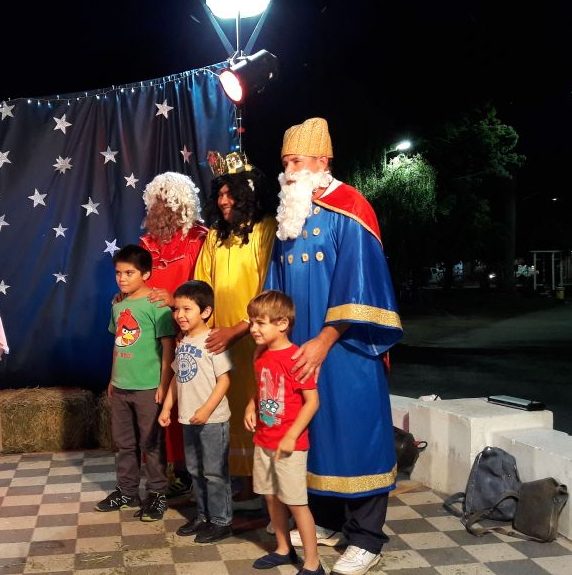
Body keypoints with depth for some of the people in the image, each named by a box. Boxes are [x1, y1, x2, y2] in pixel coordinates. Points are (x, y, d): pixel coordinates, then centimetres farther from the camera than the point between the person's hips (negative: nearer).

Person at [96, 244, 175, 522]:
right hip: (120, 387, 7)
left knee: (151, 444, 5)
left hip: (148, 387, -6)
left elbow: (168, 346, -13)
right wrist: (112, 379, 16)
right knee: (123, 443, 17)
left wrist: (164, 384, -15)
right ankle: (126, 491, 31)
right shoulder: (118, 304, 7)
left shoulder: (156, 304, -13)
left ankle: (157, 494, 19)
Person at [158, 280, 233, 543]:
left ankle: (221, 521, 15)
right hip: (188, 419, 8)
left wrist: (207, 410, -22)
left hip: (212, 420, -8)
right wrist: (167, 407, 13)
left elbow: (224, 380, -17)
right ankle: (203, 516, 31)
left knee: (214, 472, 2)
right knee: (195, 471, 17)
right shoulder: (182, 343, 9)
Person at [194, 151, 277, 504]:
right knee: (232, 411, 8)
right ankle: (245, 486, 19)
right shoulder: (216, 235, 12)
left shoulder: (268, 231, -8)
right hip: (220, 340, 5)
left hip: (256, 338, -5)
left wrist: (238, 329, -17)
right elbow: (202, 287, 13)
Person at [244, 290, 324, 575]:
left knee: (296, 503, -1)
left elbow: (312, 402, -18)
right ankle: (283, 549, 35)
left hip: (289, 445, -8)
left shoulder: (295, 357, -18)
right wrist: (251, 406, 1)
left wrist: (291, 437, -20)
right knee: (272, 498, 17)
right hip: (263, 442, 8)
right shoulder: (261, 356, 6)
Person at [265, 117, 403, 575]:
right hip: (299, 349, 7)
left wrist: (324, 341, -20)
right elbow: (277, 288, 17)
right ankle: (326, 520, 27)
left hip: (343, 349, -7)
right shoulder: (290, 216, 12)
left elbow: (357, 285, -16)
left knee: (352, 430, -2)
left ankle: (367, 538, 9)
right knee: (313, 431, 12)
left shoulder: (349, 211, -10)